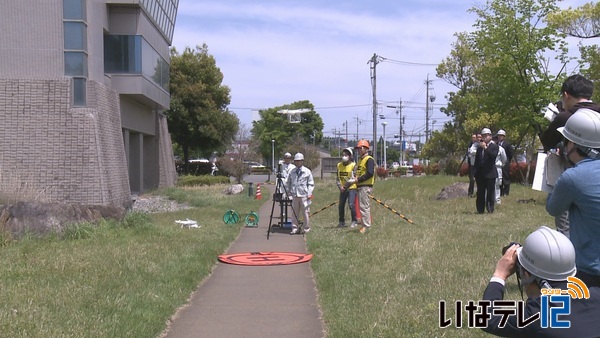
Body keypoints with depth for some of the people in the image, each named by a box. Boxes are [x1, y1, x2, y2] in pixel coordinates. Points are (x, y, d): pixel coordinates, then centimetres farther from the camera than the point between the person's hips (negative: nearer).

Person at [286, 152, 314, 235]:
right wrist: (288, 192, 9)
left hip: (304, 195, -3)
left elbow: (311, 184, 5)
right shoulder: (291, 172, 10)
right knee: (294, 212, 4)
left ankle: (306, 228, 10)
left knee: (305, 212, 0)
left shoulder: (307, 171, 3)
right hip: (294, 195, 3)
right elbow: (288, 183, 18)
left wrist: (309, 193, -4)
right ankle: (295, 228, 11)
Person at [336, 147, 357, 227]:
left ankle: (354, 221, 1)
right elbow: (338, 178, 11)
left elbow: (353, 178, -13)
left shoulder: (353, 165, -8)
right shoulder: (339, 165, 8)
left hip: (351, 188, -5)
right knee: (341, 205, 5)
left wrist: (346, 186, -16)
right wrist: (340, 186, -4)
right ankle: (342, 221, 18)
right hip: (343, 189, 5)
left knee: (351, 204, -12)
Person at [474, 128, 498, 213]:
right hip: (480, 174, 5)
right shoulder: (479, 148, 15)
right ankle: (480, 209, 11)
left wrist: (486, 147, -21)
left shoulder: (494, 146, 1)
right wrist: (475, 173, 10)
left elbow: (493, 156, -19)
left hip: (490, 173, -4)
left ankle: (490, 209, 5)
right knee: (480, 193, 6)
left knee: (490, 192, -2)